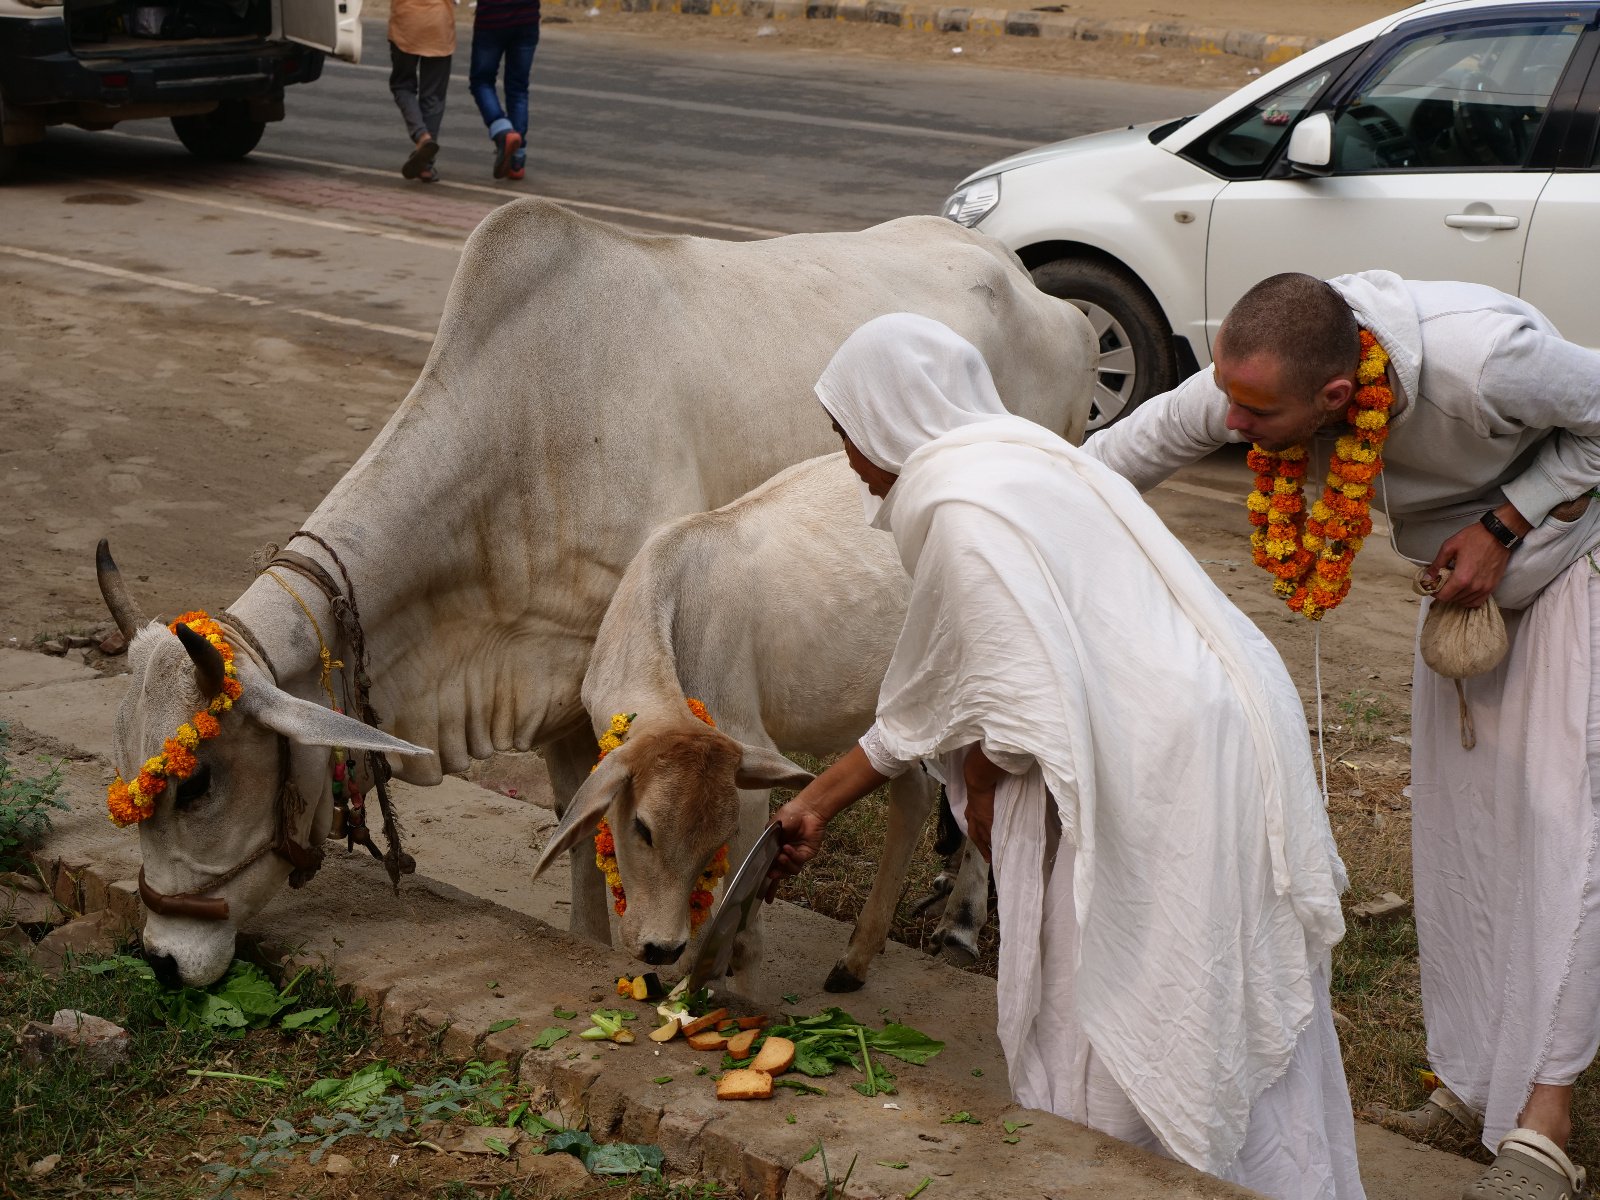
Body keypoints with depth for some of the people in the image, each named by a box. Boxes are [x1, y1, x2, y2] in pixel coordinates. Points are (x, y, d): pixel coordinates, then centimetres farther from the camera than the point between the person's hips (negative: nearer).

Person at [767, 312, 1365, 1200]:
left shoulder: (962, 506, -16)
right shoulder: (1004, 467, 16)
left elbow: (1029, 697, -21)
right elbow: (928, 694, 22)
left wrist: (988, 788, -1)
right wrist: (819, 803, 27)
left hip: (1170, 760, -10)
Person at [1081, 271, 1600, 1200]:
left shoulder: (1485, 358, -41)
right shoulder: (1250, 384, -26)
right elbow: (1118, 461, -13)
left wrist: (1503, 527, -25)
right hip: (1465, 573, 6)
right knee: (1457, 817, 6)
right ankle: (1476, 1076, 18)